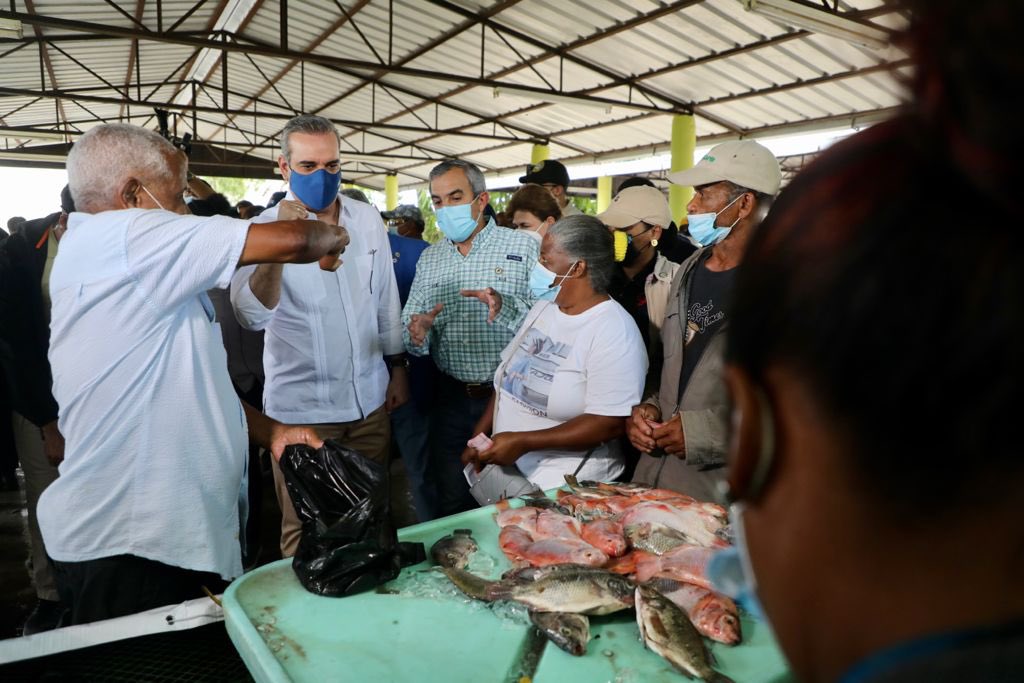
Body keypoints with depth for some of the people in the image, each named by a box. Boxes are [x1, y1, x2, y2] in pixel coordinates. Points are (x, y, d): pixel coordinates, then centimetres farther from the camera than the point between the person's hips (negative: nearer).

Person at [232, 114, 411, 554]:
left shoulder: (367, 219, 4)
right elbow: (252, 316, -22)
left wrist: (397, 367, 13)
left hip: (370, 399, 4)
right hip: (302, 409, -3)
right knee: (305, 530, 7)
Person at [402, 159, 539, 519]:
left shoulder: (522, 247, -4)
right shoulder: (429, 258, 10)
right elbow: (409, 325, 8)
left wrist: (505, 307, -30)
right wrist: (417, 335, -15)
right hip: (452, 398, 4)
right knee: (448, 503, 14)